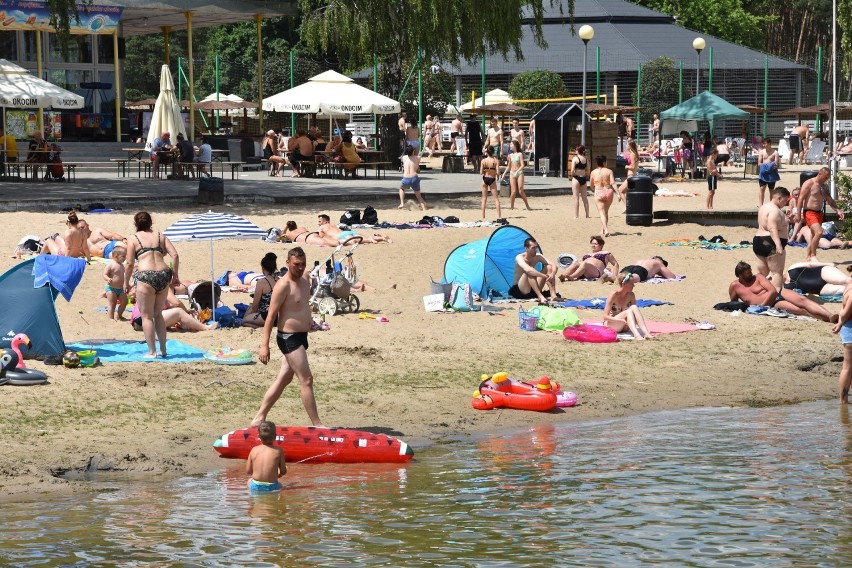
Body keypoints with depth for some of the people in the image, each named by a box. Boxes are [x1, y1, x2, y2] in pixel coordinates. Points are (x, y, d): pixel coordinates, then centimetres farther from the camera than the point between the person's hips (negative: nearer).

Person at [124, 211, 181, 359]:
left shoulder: (133, 239, 6)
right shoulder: (160, 236, 16)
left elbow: (130, 264, -1)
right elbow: (175, 255, 5)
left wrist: (126, 283, 9)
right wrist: (175, 275, 13)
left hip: (146, 276, -4)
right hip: (164, 275, 4)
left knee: (147, 316, 5)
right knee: (158, 314, 19)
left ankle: (152, 352, 2)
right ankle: (163, 349, 22)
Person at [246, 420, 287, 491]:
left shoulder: (254, 450, -2)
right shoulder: (278, 450, -7)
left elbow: (248, 472, 4)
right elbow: (283, 471, -3)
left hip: (255, 487, 0)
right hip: (272, 488, 0)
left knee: (249, 480, 36)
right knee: (279, 483, 36)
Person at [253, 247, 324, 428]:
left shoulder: (305, 278, 9)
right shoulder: (283, 285, -17)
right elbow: (271, 316, -18)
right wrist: (264, 345, -20)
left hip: (301, 336, 9)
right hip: (289, 338, -9)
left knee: (283, 379, 13)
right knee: (306, 380, -8)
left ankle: (259, 419, 20)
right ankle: (317, 425, -5)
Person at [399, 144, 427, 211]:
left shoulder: (404, 158, 14)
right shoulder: (417, 158, 11)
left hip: (405, 179, 0)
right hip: (414, 178, 0)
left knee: (401, 188, 34)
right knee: (418, 195, 17)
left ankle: (402, 203, 17)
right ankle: (424, 209, 1)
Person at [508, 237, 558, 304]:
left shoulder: (537, 256, -1)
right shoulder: (519, 257, -21)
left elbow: (553, 266, -7)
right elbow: (528, 270, -41)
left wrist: (552, 275, -30)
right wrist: (545, 276, -41)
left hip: (533, 289, 6)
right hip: (518, 290, -6)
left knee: (549, 267, -7)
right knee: (529, 273, -35)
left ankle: (553, 294, -20)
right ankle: (540, 297, -42)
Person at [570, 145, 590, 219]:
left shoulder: (575, 158, -10)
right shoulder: (586, 159, 5)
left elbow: (572, 170, -14)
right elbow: (587, 169, 7)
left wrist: (572, 175, 4)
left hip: (576, 177, -5)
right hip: (583, 178, 5)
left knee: (576, 197, -2)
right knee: (584, 197, 13)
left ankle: (576, 216, -3)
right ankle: (587, 215, 16)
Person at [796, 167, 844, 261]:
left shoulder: (823, 186, 15)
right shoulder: (809, 183, -9)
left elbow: (830, 200, 21)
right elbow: (801, 199, -12)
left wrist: (838, 210, 9)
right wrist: (798, 214, -17)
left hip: (819, 213, 9)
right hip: (809, 213, -9)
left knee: (814, 236, 11)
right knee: (818, 232, -23)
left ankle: (808, 258, 20)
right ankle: (813, 255, -15)